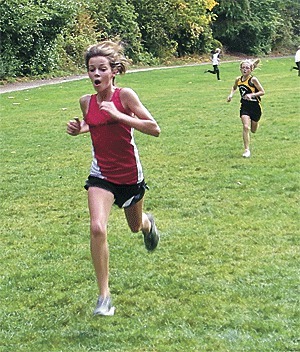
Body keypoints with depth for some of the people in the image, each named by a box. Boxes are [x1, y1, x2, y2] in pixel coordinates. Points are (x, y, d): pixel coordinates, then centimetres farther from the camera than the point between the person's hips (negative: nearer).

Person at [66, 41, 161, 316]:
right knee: (97, 228, -20)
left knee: (135, 226, 21)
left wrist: (119, 115, -27)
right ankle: (104, 295, -10)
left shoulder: (125, 95, -15)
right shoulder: (87, 102, -3)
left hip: (130, 174, -1)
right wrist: (79, 129, -2)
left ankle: (148, 224, 63)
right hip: (102, 174, 2)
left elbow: (154, 129, -20)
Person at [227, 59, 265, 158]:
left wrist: (251, 95, -27)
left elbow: (262, 91, -14)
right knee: (246, 127, -15)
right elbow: (234, 88, 20)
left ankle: (255, 123, 52)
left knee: (253, 130, 13)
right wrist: (231, 95, 1)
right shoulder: (238, 79, -2)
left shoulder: (253, 80, -17)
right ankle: (246, 150, -9)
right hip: (244, 107, 2)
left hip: (255, 107, -2)